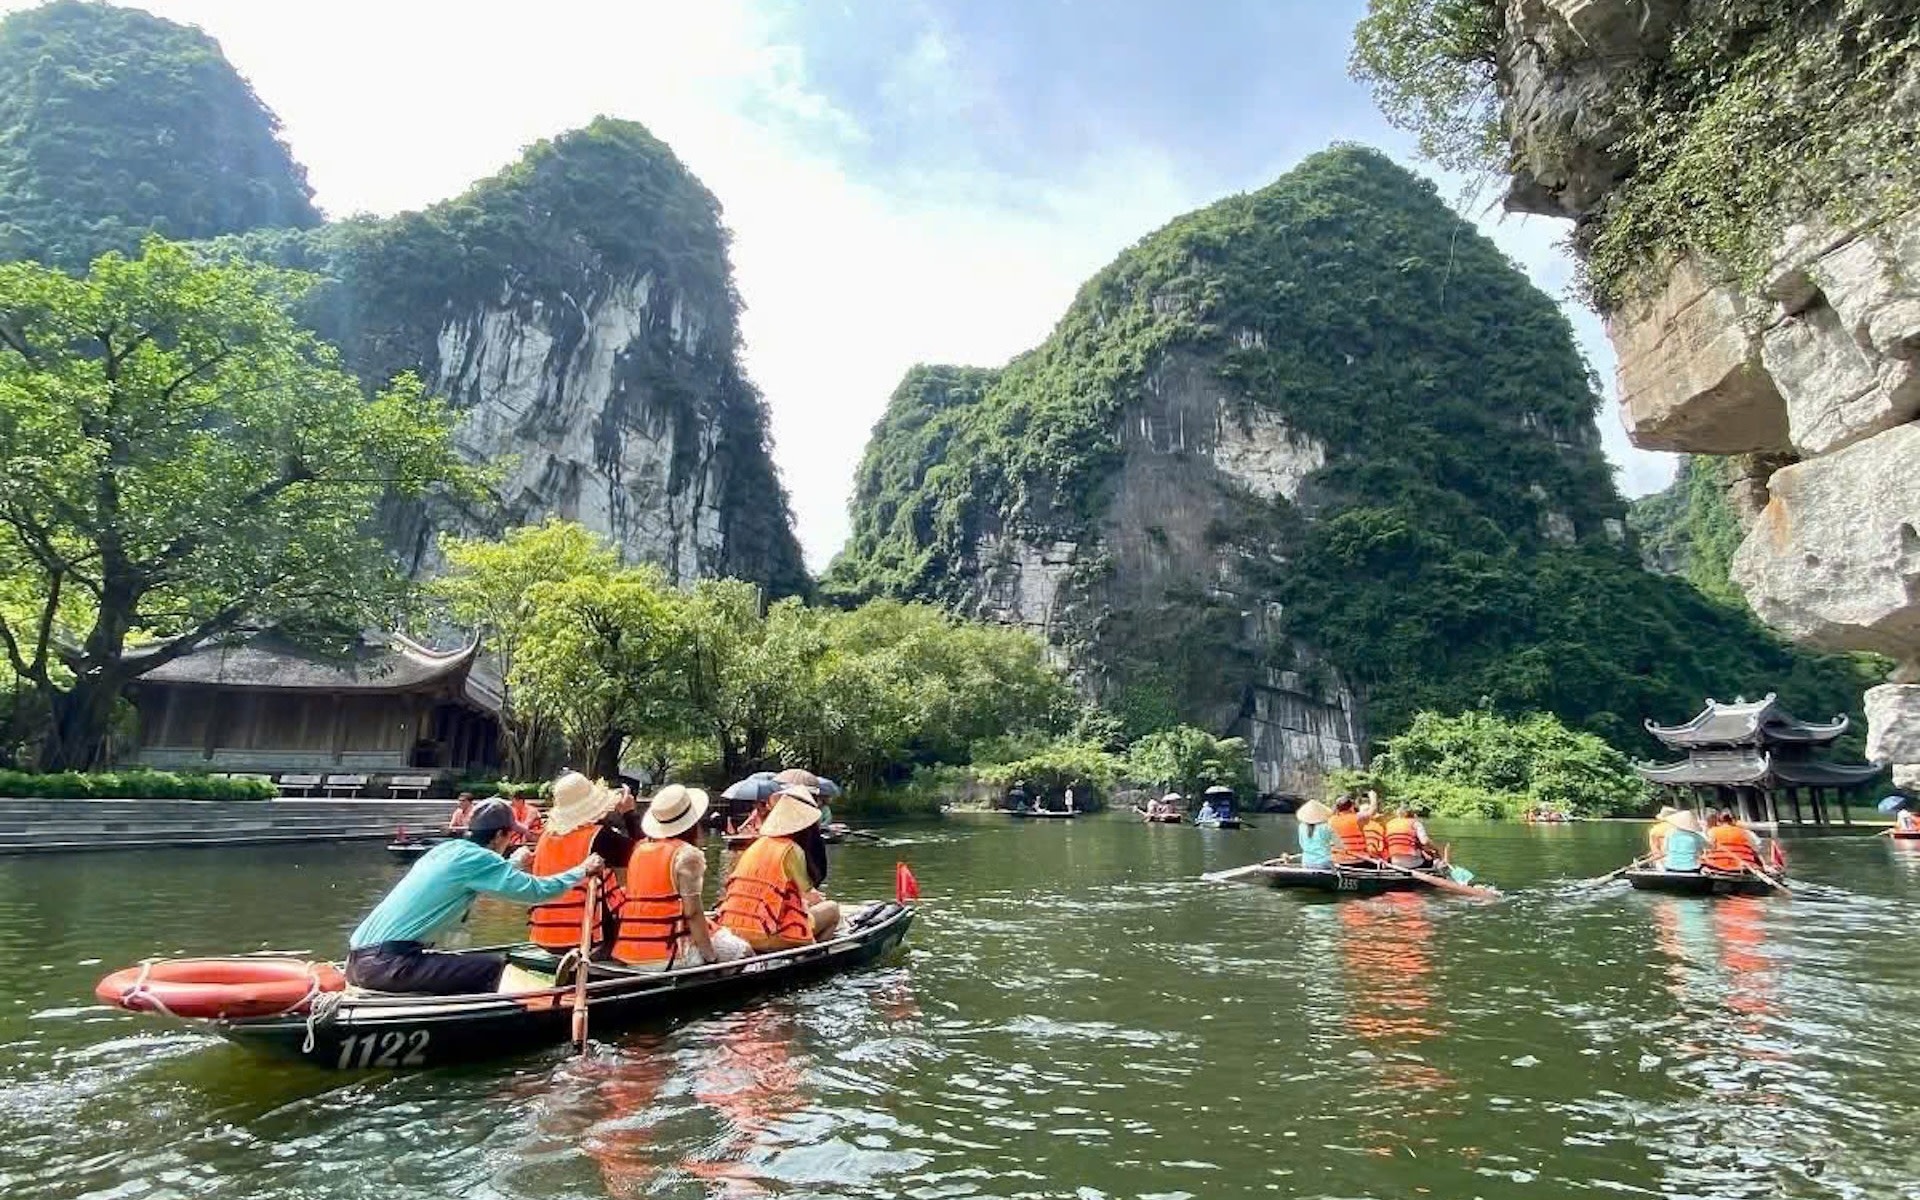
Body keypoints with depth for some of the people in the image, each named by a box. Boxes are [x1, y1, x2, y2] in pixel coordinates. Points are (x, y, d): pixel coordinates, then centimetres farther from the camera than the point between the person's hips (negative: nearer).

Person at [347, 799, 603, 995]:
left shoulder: (447, 849, 15)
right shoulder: (476, 857, -10)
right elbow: (537, 890, -12)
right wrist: (582, 871, 2)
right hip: (385, 964, -10)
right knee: (492, 967, -11)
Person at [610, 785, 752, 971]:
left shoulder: (639, 850, 9)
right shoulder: (687, 854, -10)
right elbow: (692, 913, -12)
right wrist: (711, 957, -5)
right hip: (665, 957, -7)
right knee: (742, 949, 7)